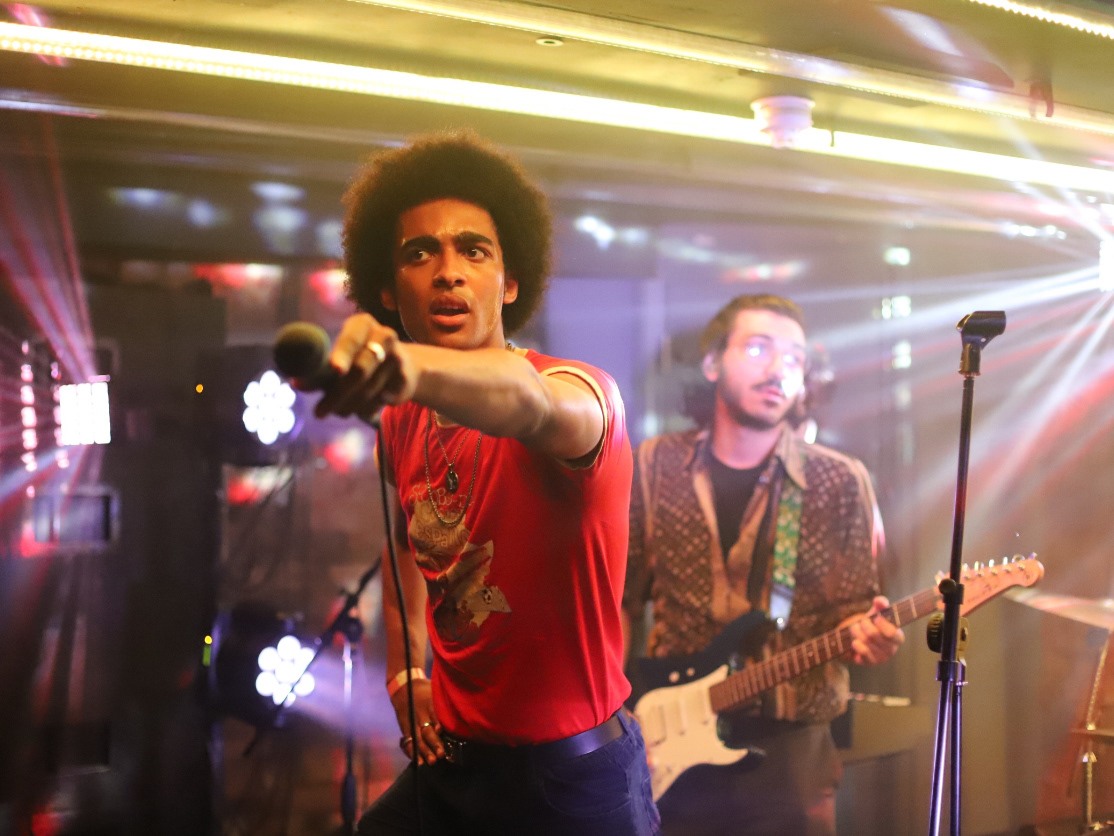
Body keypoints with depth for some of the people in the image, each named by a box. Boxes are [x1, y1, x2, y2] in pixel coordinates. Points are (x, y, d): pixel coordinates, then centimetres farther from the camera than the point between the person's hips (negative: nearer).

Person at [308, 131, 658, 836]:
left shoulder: (583, 392, -20)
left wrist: (412, 367, -64)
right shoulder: (400, 423, 1)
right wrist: (405, 669, 10)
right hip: (447, 763, 6)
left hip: (572, 778, -5)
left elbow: (528, 402, -45)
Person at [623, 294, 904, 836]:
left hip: (786, 751, -1)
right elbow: (619, 599, 7)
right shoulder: (658, 466, 3)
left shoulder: (840, 483, -2)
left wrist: (864, 634, -22)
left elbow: (849, 609, 0)